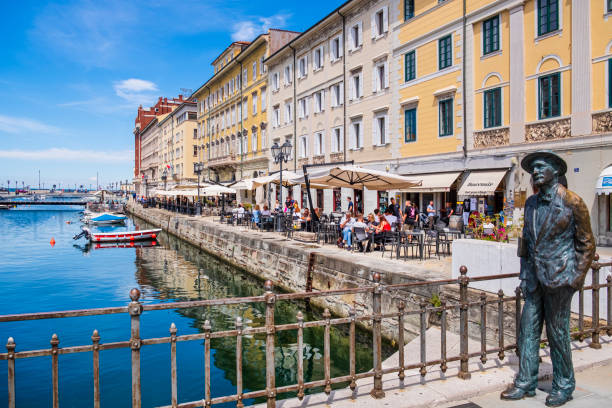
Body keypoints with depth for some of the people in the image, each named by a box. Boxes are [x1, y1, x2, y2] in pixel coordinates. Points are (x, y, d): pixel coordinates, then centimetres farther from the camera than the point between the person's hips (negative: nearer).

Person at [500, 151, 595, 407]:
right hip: (535, 278, 6)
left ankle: (564, 387, 24)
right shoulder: (531, 203, 10)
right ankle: (525, 384, 20)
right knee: (528, 330, 8)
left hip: (558, 277, -5)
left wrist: (576, 279, -8)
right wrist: (524, 274, 12)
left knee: (557, 333, 5)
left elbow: (586, 242, -3)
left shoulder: (572, 202, -7)